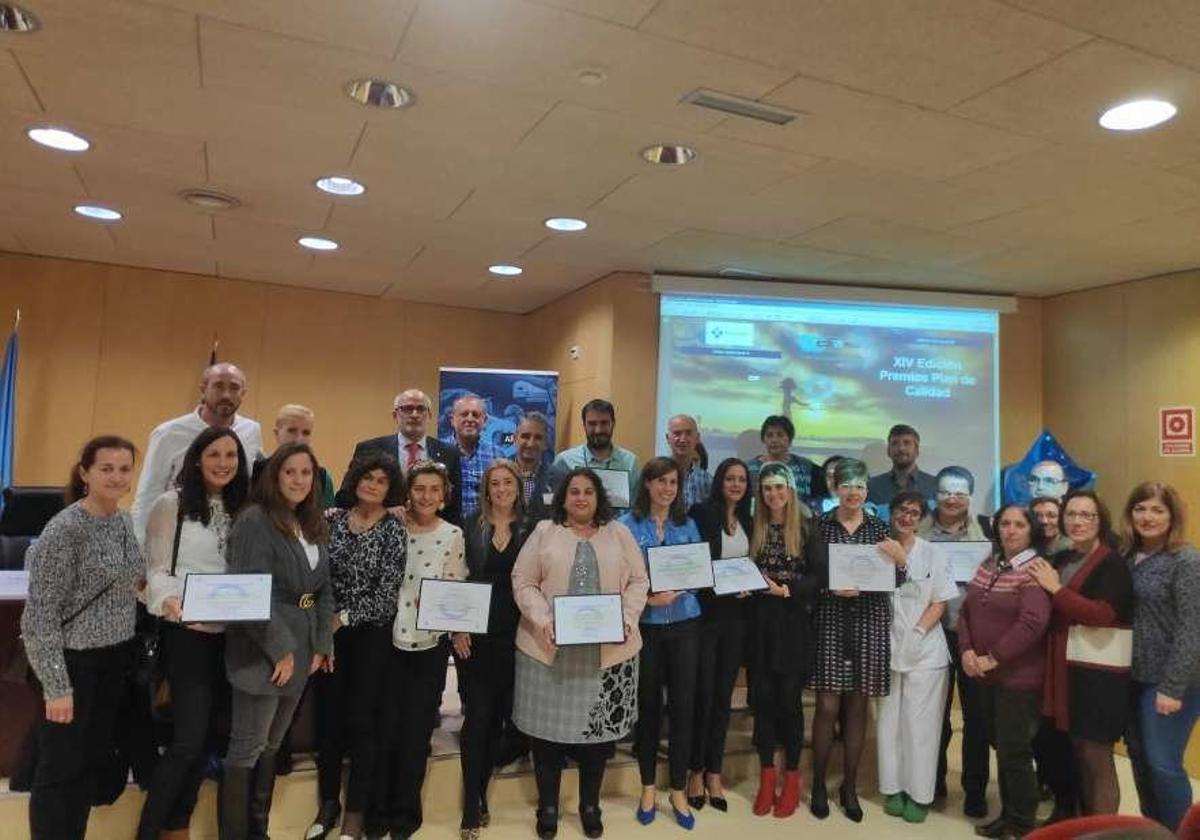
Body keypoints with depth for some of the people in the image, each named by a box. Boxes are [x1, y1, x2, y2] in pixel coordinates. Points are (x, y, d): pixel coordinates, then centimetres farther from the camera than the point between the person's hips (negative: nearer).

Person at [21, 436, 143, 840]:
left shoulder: (124, 521, 4)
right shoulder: (65, 528, -18)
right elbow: (40, 613, -18)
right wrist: (57, 686, -18)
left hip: (114, 660, 7)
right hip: (74, 661, -7)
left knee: (93, 762, 16)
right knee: (60, 769, 6)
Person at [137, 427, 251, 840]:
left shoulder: (242, 509, 10)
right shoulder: (171, 504, -5)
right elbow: (156, 567, -7)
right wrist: (168, 599, -25)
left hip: (229, 634, 5)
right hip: (187, 633, -5)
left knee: (206, 734, 14)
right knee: (188, 738, -7)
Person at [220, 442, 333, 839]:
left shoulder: (314, 527, 11)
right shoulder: (255, 520, -12)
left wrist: (321, 644, 5)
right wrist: (280, 648, -17)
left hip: (301, 649, 7)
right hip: (263, 651, -7)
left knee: (271, 744, 17)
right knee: (248, 747, 2)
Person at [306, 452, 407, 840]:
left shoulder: (393, 530, -6)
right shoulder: (332, 519, 3)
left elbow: (387, 593, -11)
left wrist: (344, 617, -13)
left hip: (371, 634, -3)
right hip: (329, 630, 3)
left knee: (362, 721, 3)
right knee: (327, 716, 10)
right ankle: (328, 802, 28)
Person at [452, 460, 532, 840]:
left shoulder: (530, 529, 3)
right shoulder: (471, 526, 1)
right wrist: (457, 627, -7)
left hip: (513, 634, 1)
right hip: (474, 632, -1)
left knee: (500, 715, 9)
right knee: (478, 715, -1)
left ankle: (479, 794, 28)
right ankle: (471, 808, 8)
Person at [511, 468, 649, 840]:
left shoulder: (619, 533, 7)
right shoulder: (544, 532, 4)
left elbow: (638, 581, 6)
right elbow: (523, 582, 0)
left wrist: (627, 618, -9)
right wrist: (542, 619, -14)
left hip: (608, 649, 1)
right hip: (549, 647, -1)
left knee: (599, 726, 8)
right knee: (549, 725, 6)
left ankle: (590, 804, 28)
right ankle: (547, 805, 25)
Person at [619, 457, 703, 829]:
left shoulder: (688, 525, 8)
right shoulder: (627, 525, -2)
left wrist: (675, 592, -12)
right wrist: (648, 598, -18)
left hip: (684, 623, 2)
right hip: (644, 625, -2)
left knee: (683, 705, 4)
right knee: (648, 704, 9)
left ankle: (678, 791, 19)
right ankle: (648, 788, 25)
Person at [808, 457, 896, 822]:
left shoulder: (879, 528, 6)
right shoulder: (820, 525, 0)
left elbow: (895, 580, 1)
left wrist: (898, 560, -18)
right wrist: (833, 588, -19)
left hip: (869, 623, 2)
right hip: (831, 620, -2)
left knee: (857, 705, 9)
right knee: (828, 705, -1)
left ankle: (850, 786, 23)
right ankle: (818, 784, 16)